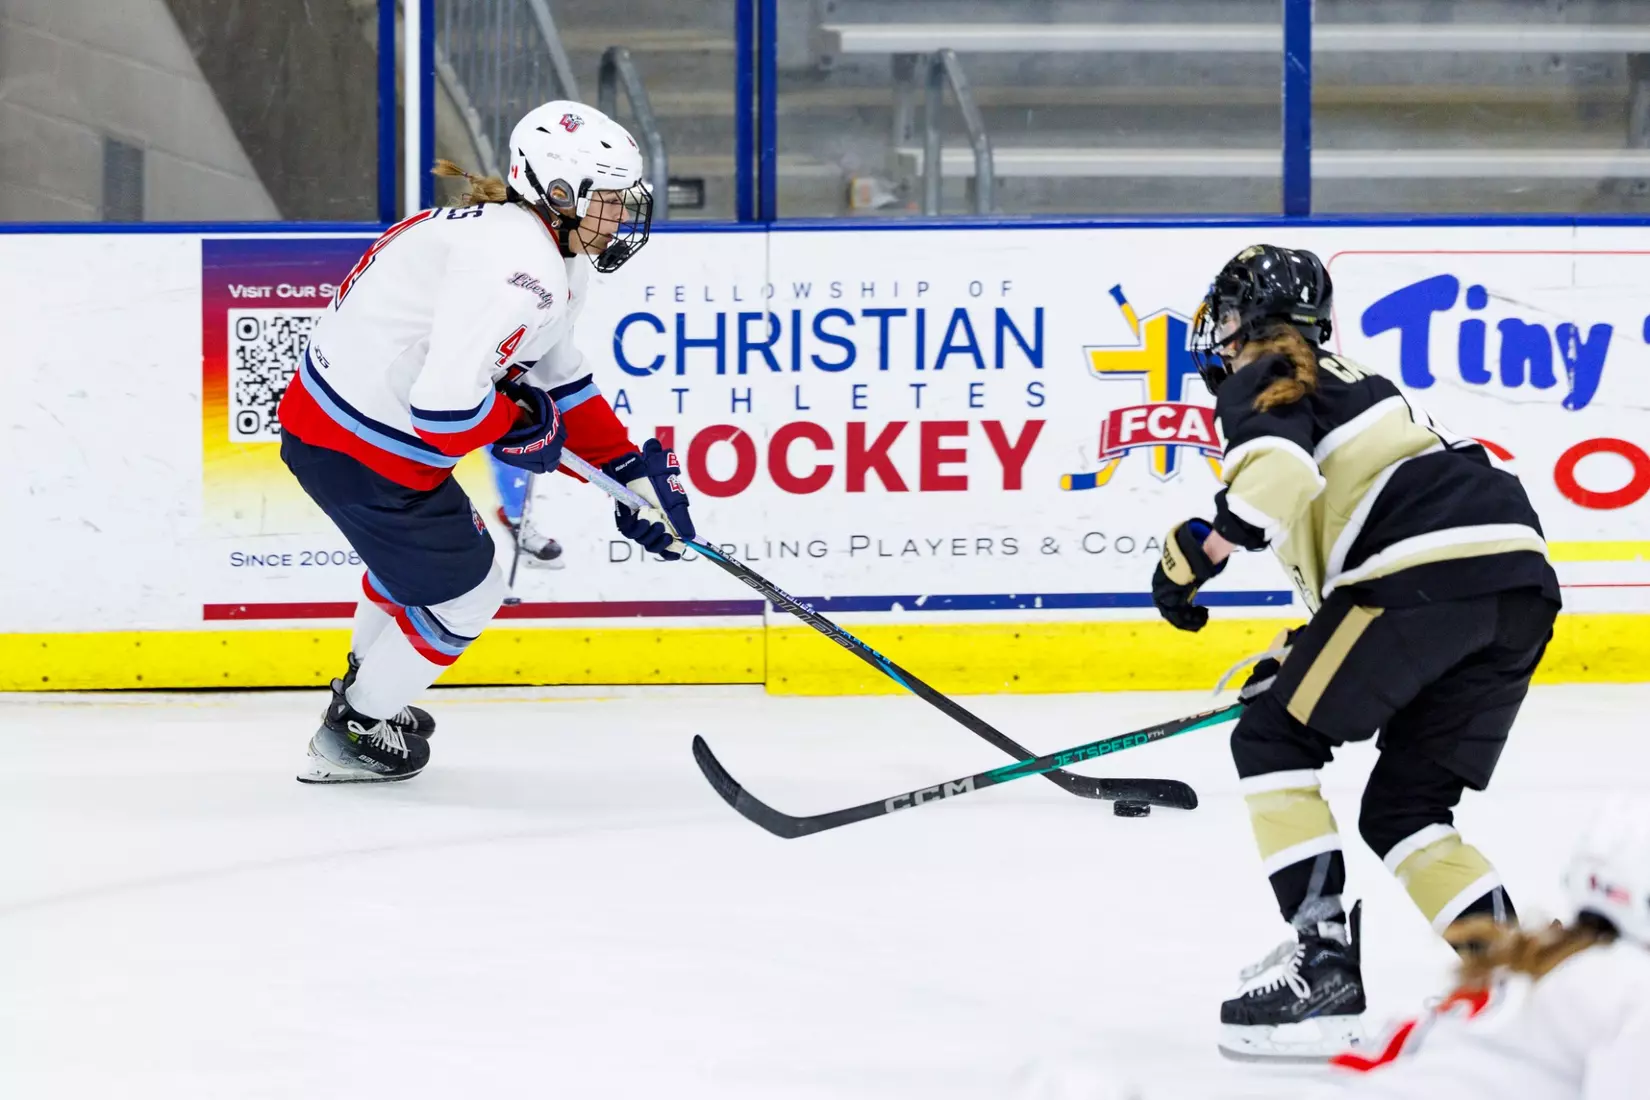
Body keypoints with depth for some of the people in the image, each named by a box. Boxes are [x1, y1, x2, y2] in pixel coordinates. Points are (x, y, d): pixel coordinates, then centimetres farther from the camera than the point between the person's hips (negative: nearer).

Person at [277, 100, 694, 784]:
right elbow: (446, 407, -32)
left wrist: (634, 471, 14)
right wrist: (522, 422, -12)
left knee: (418, 557, 33)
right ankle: (352, 737, 22)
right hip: (364, 448, -10)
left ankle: (365, 691, 54)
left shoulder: (554, 256, 10)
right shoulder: (518, 265, -26)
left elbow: (560, 380, 21)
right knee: (463, 591, 6)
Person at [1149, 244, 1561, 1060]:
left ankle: (1323, 962, -9)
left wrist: (1194, 553, -10)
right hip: (1521, 576, 8)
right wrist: (1304, 662, 41)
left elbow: (1280, 468, -14)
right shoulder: (1351, 385, 36)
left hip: (1428, 567, -8)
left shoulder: (1261, 380, 9)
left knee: (1274, 740, 2)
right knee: (1403, 807, 15)